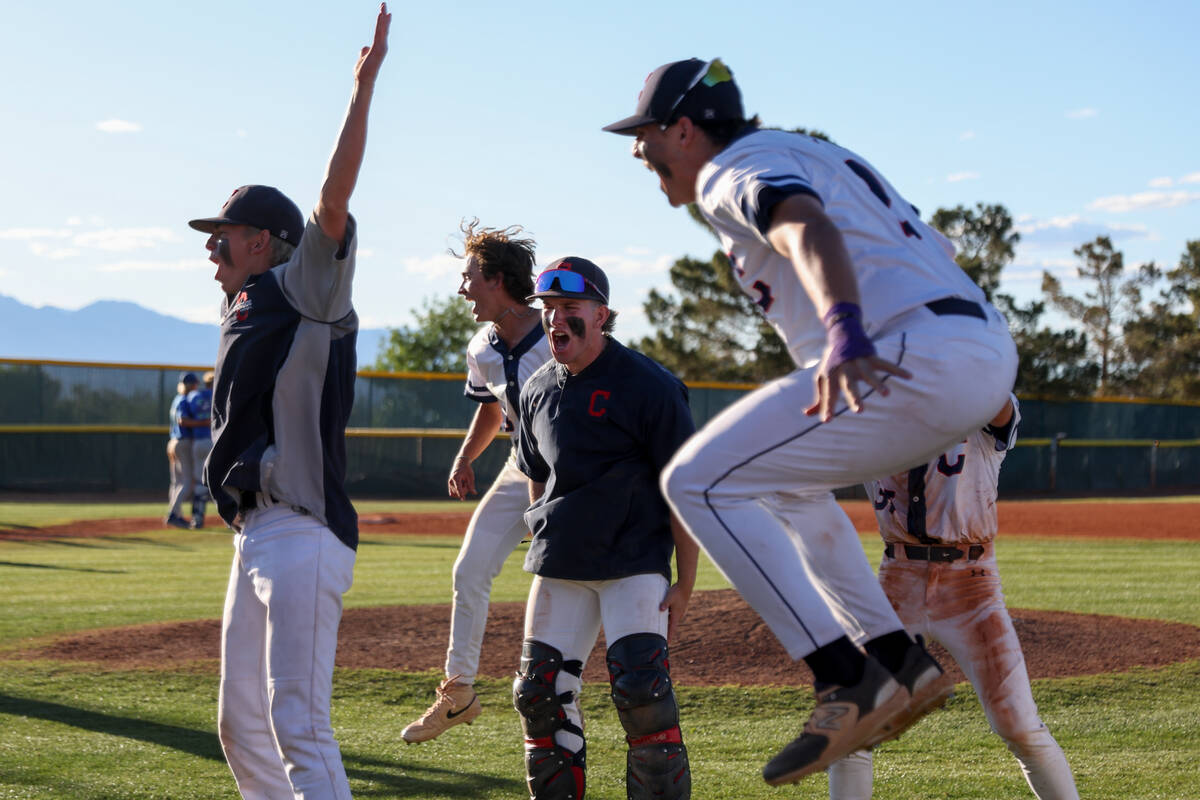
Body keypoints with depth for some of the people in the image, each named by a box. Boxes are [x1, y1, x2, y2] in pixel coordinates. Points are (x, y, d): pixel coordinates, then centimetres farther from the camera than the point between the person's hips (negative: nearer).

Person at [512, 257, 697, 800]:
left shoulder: (648, 386, -11)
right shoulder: (539, 390, 7)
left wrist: (685, 583, -11)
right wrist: (543, 557, 16)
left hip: (634, 566, -6)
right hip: (559, 572, 6)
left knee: (642, 693, -16)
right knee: (541, 694, 4)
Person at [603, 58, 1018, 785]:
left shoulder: (735, 172, 0)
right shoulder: (818, 154, 29)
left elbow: (809, 230, -23)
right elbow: (937, 248, 34)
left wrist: (846, 335, -41)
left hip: (921, 360, -10)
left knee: (698, 482, -9)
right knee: (782, 475, 30)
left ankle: (850, 681, -17)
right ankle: (902, 663, 21)